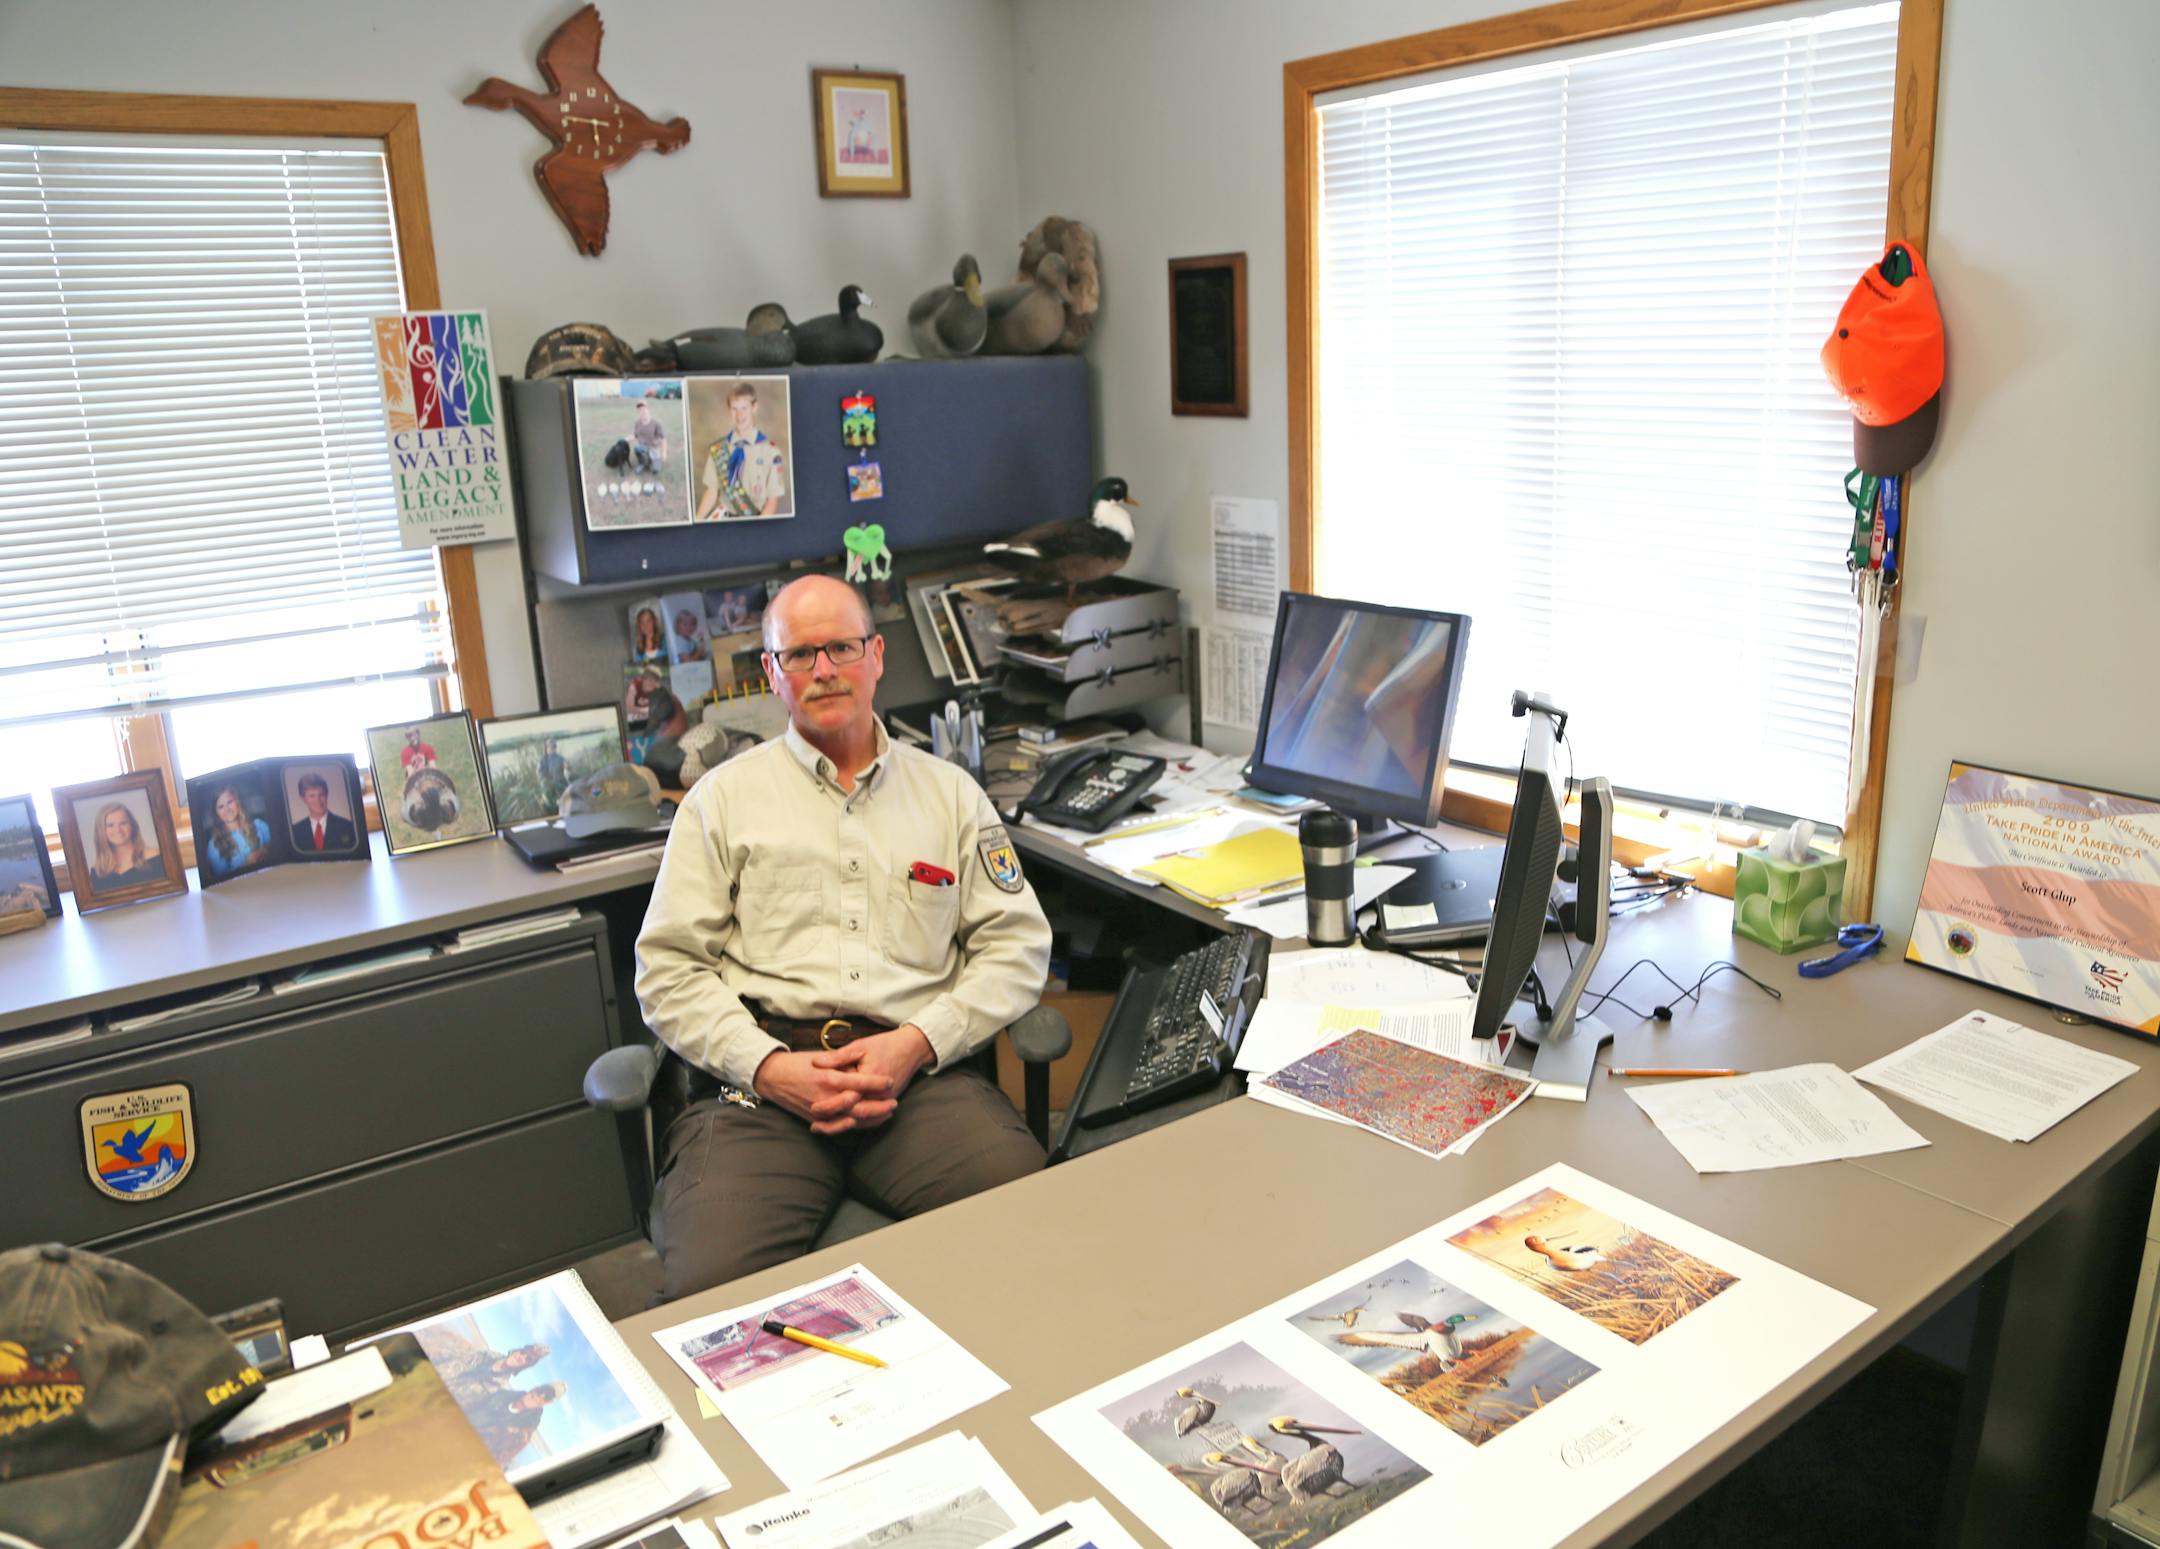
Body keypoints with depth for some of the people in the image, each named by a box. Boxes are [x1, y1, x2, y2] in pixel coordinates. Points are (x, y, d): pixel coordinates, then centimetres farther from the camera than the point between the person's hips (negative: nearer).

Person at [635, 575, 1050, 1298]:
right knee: (710, 1284, -28)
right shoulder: (723, 798, 15)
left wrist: (918, 1043, -5)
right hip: (760, 1080, -1)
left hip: (918, 1074, 1)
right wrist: (767, 1067, -9)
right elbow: (670, 971, 8)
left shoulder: (949, 792, 18)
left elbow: (1015, 945, 12)